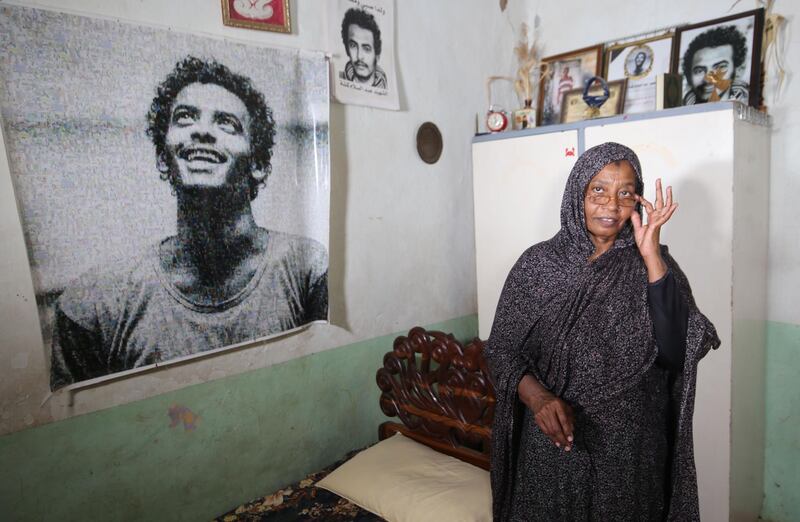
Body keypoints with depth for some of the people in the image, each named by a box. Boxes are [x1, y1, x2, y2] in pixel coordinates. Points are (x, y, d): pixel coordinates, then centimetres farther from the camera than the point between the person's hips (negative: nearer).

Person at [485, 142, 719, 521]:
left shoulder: (653, 263, -4)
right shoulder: (538, 263, -6)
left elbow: (674, 353, -17)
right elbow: (501, 349, -4)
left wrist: (651, 256, -21)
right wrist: (536, 396, -21)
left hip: (631, 448, 1)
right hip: (554, 443, 0)